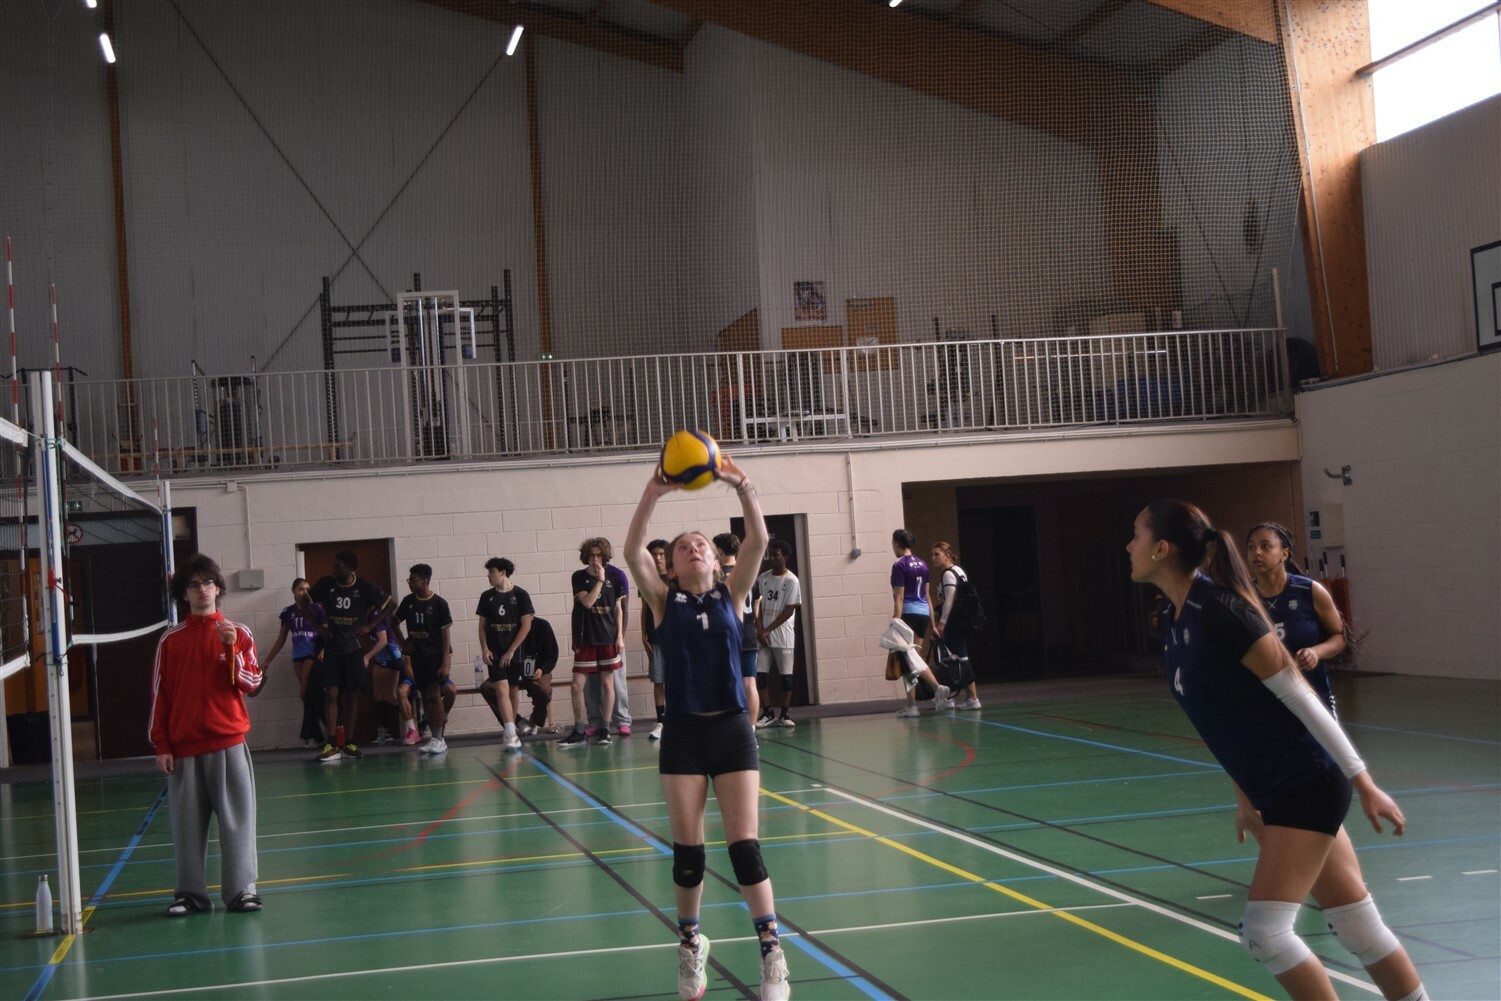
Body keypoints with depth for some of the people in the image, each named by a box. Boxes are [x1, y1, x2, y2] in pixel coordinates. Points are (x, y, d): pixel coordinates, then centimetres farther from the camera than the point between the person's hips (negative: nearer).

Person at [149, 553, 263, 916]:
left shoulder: (238, 634, 6)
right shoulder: (170, 640, 7)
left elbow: (252, 683, -2)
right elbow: (159, 695, 7)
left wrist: (231, 650, -16)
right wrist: (161, 746, 2)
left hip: (229, 743, -1)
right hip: (184, 748, 1)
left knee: (237, 819, -1)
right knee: (187, 824, 3)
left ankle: (241, 890, 6)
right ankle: (191, 893, 12)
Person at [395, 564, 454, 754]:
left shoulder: (438, 603, -11)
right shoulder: (408, 601, 3)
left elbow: (445, 634, -11)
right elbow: (395, 623, 17)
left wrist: (445, 662, -15)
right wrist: (403, 643, 2)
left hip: (435, 654, -5)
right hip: (417, 655, 5)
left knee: (434, 694, -9)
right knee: (425, 696, 5)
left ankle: (438, 739, -6)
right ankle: (435, 738, 10)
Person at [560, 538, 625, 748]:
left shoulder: (612, 577, 2)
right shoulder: (579, 577, -2)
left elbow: (618, 608, 8)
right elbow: (587, 602, -14)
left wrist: (620, 636, 3)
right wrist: (599, 580, -17)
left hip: (608, 639, 1)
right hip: (586, 640, -1)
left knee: (608, 684, 4)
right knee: (577, 685, -2)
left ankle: (605, 730, 14)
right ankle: (579, 733, 8)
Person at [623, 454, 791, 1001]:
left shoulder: (731, 595, 5)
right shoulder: (664, 601, 3)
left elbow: (758, 543, -9)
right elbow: (633, 553, -13)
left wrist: (742, 487, -23)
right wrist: (653, 495, -25)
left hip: (732, 730, 0)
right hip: (683, 734, 0)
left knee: (745, 847, -4)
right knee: (687, 851, 6)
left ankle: (773, 956, 2)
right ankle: (690, 945, 28)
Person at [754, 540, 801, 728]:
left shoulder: (791, 581, -7)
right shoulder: (763, 578, 7)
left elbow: (789, 610, -10)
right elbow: (757, 606, 7)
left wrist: (768, 630, -11)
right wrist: (760, 630, -6)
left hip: (783, 636, -4)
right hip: (763, 634, 4)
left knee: (785, 675, 1)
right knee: (761, 673, -2)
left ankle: (784, 714, 10)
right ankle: (768, 713, 6)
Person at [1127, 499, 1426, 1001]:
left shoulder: (1218, 609, -20)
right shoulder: (1180, 619, 7)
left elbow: (1299, 697, -18)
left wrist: (1364, 783, -16)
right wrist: (1244, 796, 23)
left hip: (1307, 785, -9)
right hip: (1276, 789, 9)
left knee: (1263, 931, -9)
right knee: (1359, 928, 12)